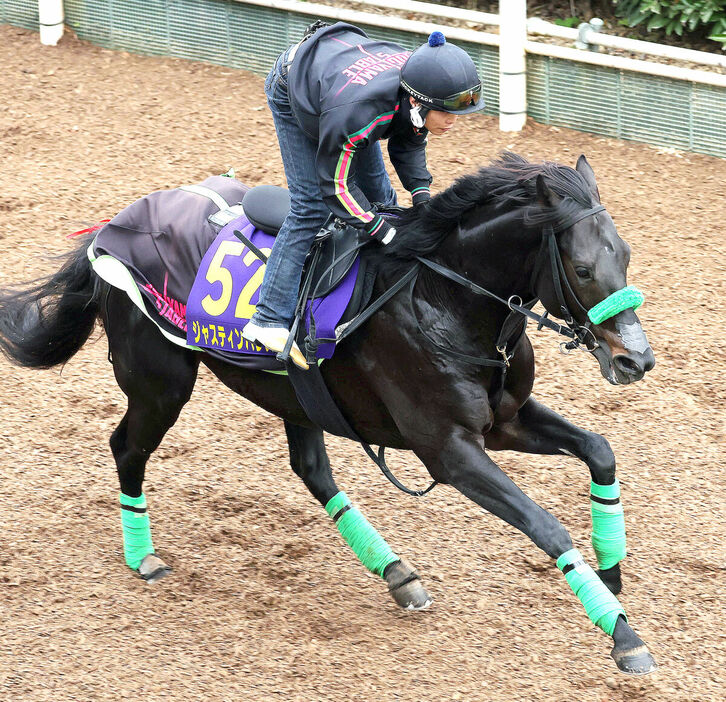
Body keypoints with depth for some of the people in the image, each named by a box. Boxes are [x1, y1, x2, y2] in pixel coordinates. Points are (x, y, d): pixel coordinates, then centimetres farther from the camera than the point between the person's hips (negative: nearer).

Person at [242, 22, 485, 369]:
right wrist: (387, 234, -35)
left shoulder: (422, 84, -28)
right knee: (311, 206, -14)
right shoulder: (354, 112, -48)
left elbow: (408, 142, -6)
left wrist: (420, 194, -20)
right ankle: (269, 320, -14)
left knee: (378, 192, 7)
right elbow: (336, 185, -33)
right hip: (291, 94, -7)